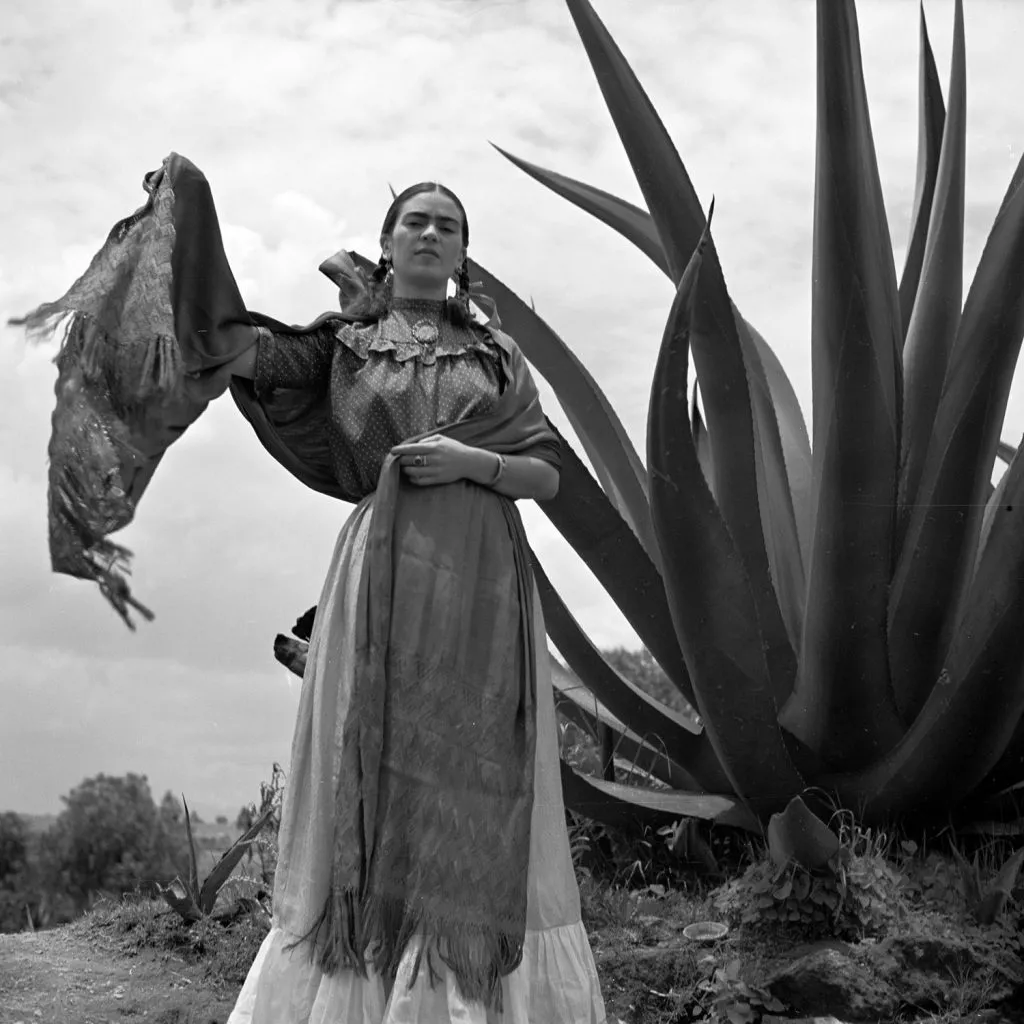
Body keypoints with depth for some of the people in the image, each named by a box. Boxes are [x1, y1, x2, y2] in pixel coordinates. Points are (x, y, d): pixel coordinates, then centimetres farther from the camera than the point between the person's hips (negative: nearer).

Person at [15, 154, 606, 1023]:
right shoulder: (343, 339, 11)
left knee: (480, 799, -1)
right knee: (371, 787, -3)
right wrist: (189, 207, -14)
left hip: (485, 585, 1)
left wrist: (473, 462, -9)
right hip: (384, 574, -1)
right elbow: (239, 347, -6)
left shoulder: (495, 351, 15)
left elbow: (548, 474, 11)